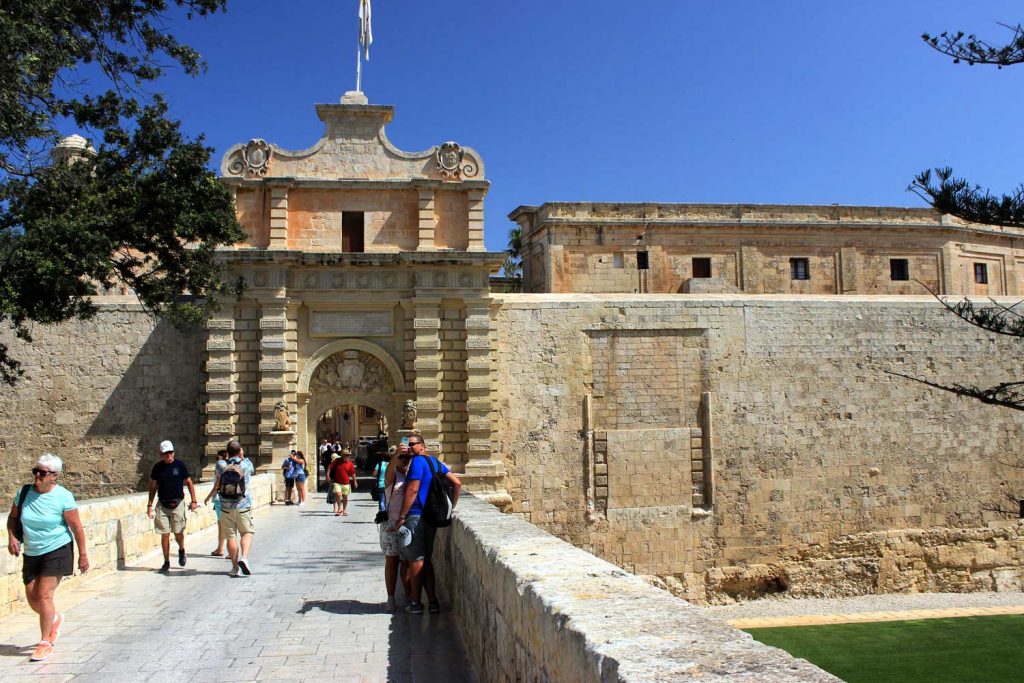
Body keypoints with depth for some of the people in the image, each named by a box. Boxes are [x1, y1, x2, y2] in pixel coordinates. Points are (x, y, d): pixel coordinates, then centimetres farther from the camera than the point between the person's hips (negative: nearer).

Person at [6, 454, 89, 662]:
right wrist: (11, 537, -6)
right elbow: (12, 517, 12)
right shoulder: (24, 492, -3)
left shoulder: (63, 497, -16)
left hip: (56, 551, -5)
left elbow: (76, 527, -11)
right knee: (32, 599, 8)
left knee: (44, 596, -10)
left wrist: (83, 555, -9)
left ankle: (45, 643, 4)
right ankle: (55, 618, 40)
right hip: (31, 553, 5)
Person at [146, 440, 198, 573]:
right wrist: (150, 505, 6)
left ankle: (181, 550, 28)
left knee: (178, 533, -3)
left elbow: (189, 483, 7)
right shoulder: (157, 467, 3)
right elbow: (153, 487, 11)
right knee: (165, 534, 1)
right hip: (162, 505, 1)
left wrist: (194, 500, 2)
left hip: (177, 503, -1)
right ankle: (166, 562, 11)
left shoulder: (180, 465, -1)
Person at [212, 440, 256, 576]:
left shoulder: (221, 466, -3)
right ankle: (244, 557, -12)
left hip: (226, 507, 1)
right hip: (243, 506, -1)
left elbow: (216, 485, 9)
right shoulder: (246, 464, -7)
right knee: (247, 532, 12)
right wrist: (242, 457, 19)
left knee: (231, 537, 9)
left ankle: (235, 567, 11)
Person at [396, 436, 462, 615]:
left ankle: (416, 603, 7)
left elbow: (412, 490, -18)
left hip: (415, 516, -8)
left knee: (416, 560, 0)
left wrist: (402, 516, -15)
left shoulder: (417, 461, -11)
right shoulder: (436, 462, 14)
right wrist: (451, 506, 15)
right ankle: (433, 602, 13)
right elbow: (457, 483, 12)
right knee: (425, 560, 14)